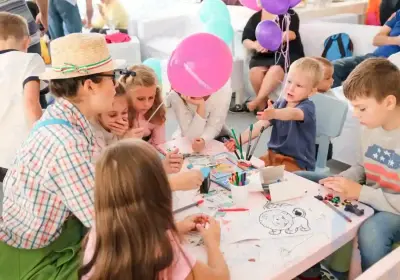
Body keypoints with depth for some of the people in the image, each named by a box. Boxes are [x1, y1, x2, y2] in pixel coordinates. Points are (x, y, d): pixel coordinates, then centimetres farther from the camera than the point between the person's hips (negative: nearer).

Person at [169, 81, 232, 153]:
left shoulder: (223, 89, -28)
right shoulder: (175, 96, -29)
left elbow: (214, 126, -23)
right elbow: (191, 136, -29)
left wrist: (203, 140, -44)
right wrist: (201, 105, -40)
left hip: (215, 135, 0)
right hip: (187, 137, 1)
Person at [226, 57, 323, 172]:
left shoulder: (308, 107, -16)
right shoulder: (280, 104, 3)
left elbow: (293, 114, -39)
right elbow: (261, 125, -6)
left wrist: (274, 114, -61)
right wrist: (240, 140, -22)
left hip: (297, 162, -6)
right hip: (274, 155, 6)